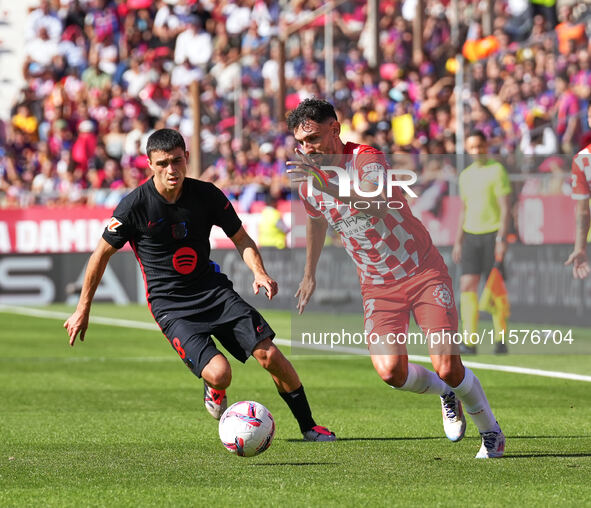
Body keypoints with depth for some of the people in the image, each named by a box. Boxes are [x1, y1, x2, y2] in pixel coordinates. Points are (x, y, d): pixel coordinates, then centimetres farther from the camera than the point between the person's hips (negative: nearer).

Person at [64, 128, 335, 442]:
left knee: (269, 355, -10)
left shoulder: (206, 195, -4)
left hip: (213, 288, 3)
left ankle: (308, 426, 8)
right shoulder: (134, 206, -12)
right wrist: (82, 311, 5)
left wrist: (259, 272, -12)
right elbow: (102, 254, 1)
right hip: (169, 304, -3)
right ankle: (213, 389, 15)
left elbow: (241, 239, 8)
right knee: (219, 374, -24)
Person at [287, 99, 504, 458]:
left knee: (447, 367, -14)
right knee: (390, 371, -18)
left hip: (424, 271, -4)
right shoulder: (309, 182, 1)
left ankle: (491, 431, 14)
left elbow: (376, 205, -39)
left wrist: (333, 186, -53)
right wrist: (310, 275, 35)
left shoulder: (367, 159, -17)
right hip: (378, 286, 4)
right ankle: (445, 394, 15)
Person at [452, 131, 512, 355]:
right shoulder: (465, 175, 15)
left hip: (492, 233, -5)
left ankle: (500, 341, 7)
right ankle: (469, 342, -7)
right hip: (471, 235, 5)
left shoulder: (497, 170, -3)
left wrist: (502, 238, -16)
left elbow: (504, 208, -8)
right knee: (467, 286, -6)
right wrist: (458, 241, 17)